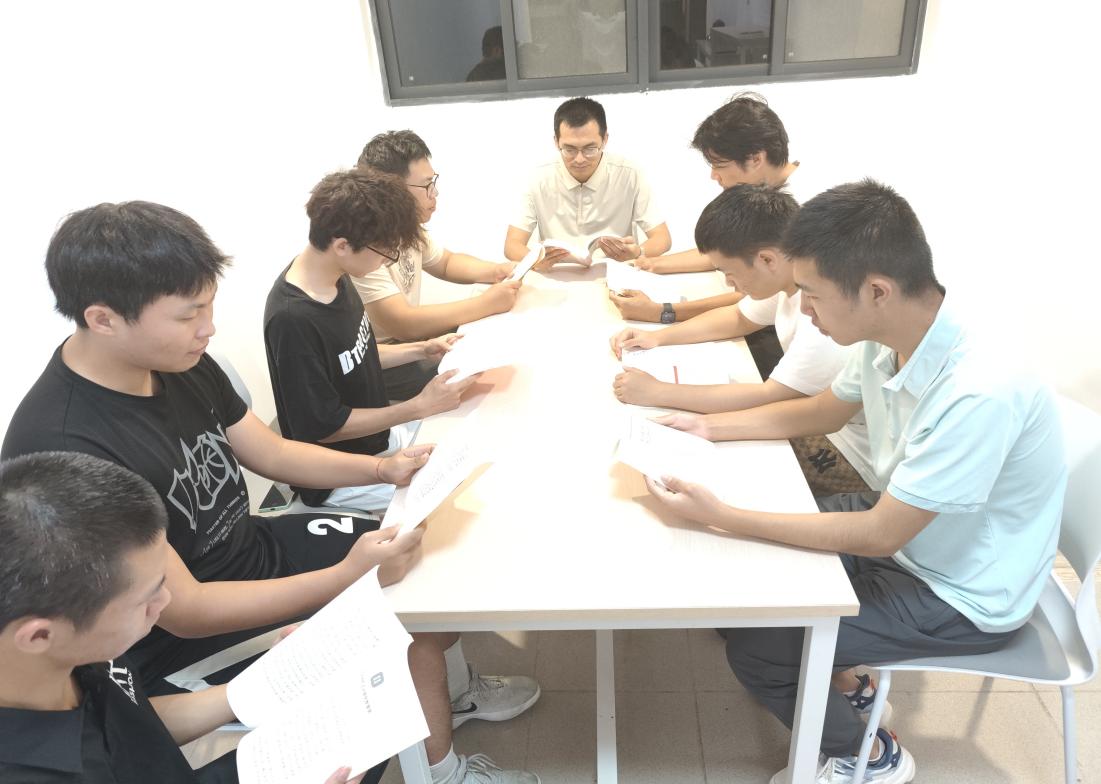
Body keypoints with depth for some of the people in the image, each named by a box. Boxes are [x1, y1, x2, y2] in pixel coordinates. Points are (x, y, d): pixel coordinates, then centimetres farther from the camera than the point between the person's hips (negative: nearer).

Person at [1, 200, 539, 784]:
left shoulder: (177, 360, -8)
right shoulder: (61, 452, -31)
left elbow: (272, 452, 5)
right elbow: (182, 610, -27)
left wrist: (384, 467, -9)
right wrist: (347, 578, -32)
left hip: (255, 547, 8)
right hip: (185, 642, -7)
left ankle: (456, 690, 31)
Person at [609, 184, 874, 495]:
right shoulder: (785, 274, -4)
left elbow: (771, 396, -32)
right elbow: (738, 318, 15)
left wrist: (657, 392, -27)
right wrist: (658, 336, 3)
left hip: (854, 454, -8)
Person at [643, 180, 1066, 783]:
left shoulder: (980, 393, -36)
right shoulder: (889, 337, -13)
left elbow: (878, 536, -28)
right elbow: (821, 412, 8)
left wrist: (718, 516, -29)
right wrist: (708, 427, 0)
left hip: (963, 598, -7)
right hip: (903, 519, 8)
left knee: (754, 647, -10)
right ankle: (840, 677, 32)